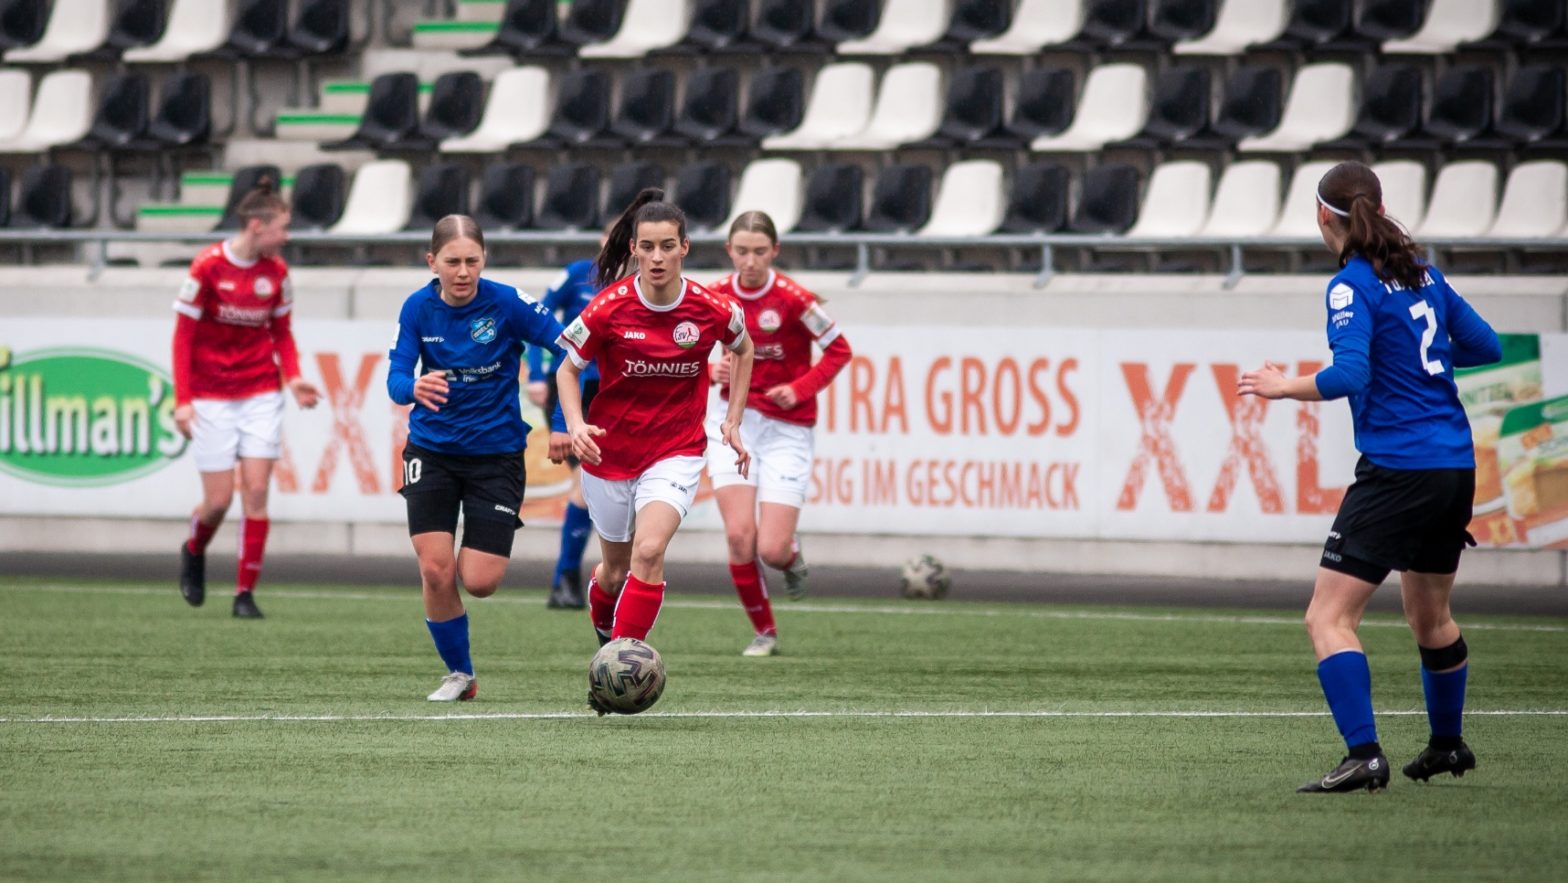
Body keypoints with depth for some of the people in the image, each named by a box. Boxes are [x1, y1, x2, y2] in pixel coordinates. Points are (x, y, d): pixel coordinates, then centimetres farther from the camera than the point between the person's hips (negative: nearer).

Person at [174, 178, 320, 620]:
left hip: (261, 393, 3)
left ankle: (245, 593, 3)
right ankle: (194, 551, 31)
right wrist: (182, 400, -12)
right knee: (218, 499, -3)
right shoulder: (208, 267, -12)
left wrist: (292, 377, -6)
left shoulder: (276, 272, 0)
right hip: (211, 396, -3)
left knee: (256, 492, -5)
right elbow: (183, 335, -8)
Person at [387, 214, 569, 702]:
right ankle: (459, 673, 11)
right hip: (431, 450, 2)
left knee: (480, 581, -8)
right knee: (435, 570, -10)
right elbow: (396, 378, -11)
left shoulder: (507, 303, -15)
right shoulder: (418, 308, -7)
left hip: (496, 454, -2)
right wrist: (415, 387, -35)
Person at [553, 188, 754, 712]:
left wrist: (733, 420, 10)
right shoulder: (610, 309, -14)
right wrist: (575, 424, -18)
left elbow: (742, 349, 13)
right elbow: (568, 369, -1)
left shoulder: (711, 310, -11)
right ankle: (604, 632, 49)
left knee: (649, 551, -24)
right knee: (615, 567, 15)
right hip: (610, 452, 1)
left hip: (676, 453, -1)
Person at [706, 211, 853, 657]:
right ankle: (764, 632, 9)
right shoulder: (715, 297, -3)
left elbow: (839, 350, -5)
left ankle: (793, 557, 30)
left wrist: (801, 389, -17)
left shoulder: (793, 299, -15)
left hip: (786, 429, -3)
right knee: (739, 535, -11)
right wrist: (711, 370, -9)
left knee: (771, 549, -10)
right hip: (734, 420, 3)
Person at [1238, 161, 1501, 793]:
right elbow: (1486, 346, 18)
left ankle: (1364, 757, -22)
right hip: (1455, 467, 8)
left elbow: (1348, 376, -22)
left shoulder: (1353, 286, -11)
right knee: (1430, 617, 27)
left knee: (1327, 619, -10)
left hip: (1396, 473, -8)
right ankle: (1448, 746, 41)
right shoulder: (1420, 273, 11)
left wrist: (1286, 387, -7)